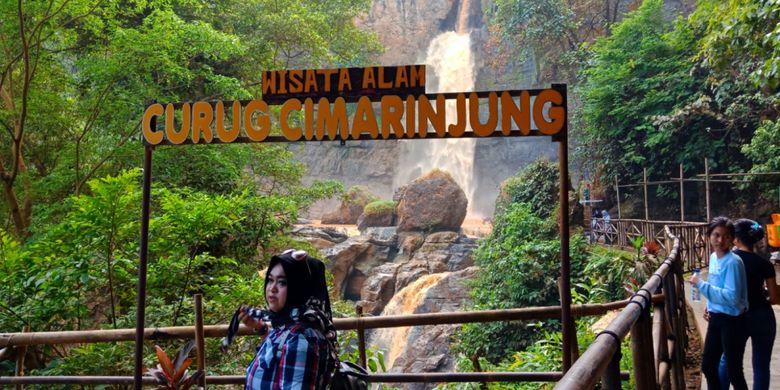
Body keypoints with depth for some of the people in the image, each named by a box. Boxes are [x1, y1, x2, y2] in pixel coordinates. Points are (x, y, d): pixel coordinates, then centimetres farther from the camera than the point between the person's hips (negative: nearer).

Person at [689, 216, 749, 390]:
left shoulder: (733, 262, -21)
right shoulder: (713, 257, 5)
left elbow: (731, 298, -27)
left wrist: (701, 284, -24)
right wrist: (711, 305, 6)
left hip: (732, 322, -8)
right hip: (716, 318, 8)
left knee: (734, 371, 4)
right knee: (707, 366, 16)